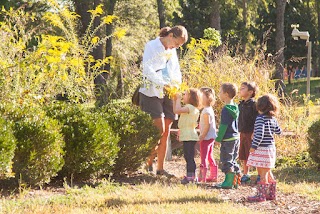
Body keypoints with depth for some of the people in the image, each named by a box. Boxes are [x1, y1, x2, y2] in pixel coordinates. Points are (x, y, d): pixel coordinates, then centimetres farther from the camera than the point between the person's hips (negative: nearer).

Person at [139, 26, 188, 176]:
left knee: (166, 132, 3)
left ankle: (160, 168, 7)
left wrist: (176, 85, -1)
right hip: (152, 93, -7)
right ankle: (148, 162, -4)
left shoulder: (172, 51, 16)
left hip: (167, 94, 7)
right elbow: (148, 69, -15)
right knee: (159, 129, -15)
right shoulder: (152, 46, -5)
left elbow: (176, 71, 19)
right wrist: (164, 83, -25)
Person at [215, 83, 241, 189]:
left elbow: (223, 126, -18)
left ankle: (229, 182, 0)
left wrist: (218, 139, -11)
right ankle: (236, 180, 20)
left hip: (228, 139, -9)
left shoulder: (226, 110, -18)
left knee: (227, 161, -2)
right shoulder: (235, 108, 9)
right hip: (235, 137, 9)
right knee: (232, 160, 16)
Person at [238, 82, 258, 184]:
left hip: (251, 134, -8)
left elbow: (256, 119, -15)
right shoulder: (241, 104, 12)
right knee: (243, 156, 12)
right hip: (242, 133, 8)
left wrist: (254, 133, -19)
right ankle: (245, 175, 23)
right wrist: (239, 131, 17)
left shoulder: (253, 104, -12)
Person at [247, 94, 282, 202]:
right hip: (271, 148, 8)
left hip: (262, 149, -8)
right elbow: (278, 131, 19)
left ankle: (261, 195, -1)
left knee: (263, 173, -4)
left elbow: (259, 134, -24)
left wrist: (253, 146, -18)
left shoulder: (260, 118, -17)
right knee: (268, 172, 19)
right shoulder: (273, 119, 6)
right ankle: (271, 193, 25)